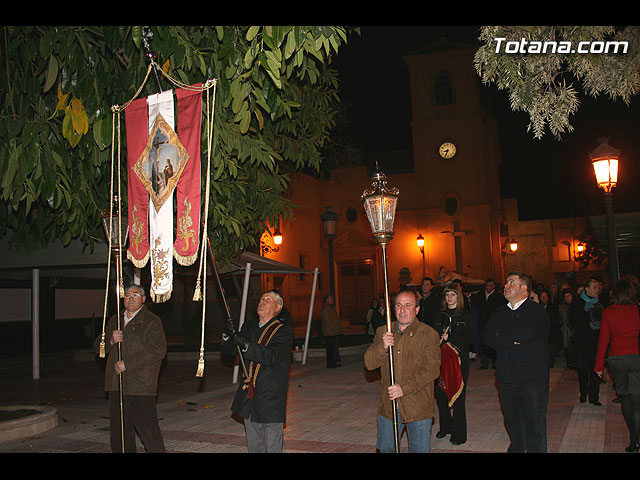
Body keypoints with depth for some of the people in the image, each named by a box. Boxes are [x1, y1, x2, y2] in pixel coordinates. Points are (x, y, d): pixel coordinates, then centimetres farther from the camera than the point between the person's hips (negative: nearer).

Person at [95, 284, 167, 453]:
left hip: (141, 387, -6)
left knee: (147, 429, -7)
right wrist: (111, 340, -4)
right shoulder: (114, 321, 18)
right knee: (119, 430, 12)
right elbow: (99, 346, 20)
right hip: (116, 385, 6)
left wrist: (128, 363, -17)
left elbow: (158, 350, -14)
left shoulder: (152, 321, -3)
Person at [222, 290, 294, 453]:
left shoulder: (284, 331, -9)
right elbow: (228, 350, 10)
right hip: (249, 396, 6)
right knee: (254, 447, 17)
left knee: (272, 447, 3)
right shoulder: (249, 326, 11)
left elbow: (272, 356, -24)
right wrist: (228, 334, -12)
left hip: (271, 398, -6)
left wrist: (245, 344, -33)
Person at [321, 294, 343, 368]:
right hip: (329, 333, -9)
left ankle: (335, 362, 18)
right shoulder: (325, 309, -14)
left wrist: (339, 329, 11)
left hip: (335, 332, 9)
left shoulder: (332, 307, 15)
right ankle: (330, 364, 2)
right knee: (330, 348, -4)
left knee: (334, 347, 12)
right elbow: (328, 321, -18)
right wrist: (336, 330, -16)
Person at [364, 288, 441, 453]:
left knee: (420, 449, 4)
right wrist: (383, 347, -18)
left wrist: (404, 388, -21)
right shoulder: (383, 332, 8)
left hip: (418, 407, -3)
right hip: (387, 406, 3)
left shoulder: (429, 334, -4)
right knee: (386, 448, 13)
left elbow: (431, 369, -13)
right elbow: (369, 363, 1)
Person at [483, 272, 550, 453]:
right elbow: (488, 337, -2)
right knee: (512, 423, 18)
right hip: (506, 379, 5)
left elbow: (525, 334, -22)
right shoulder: (500, 312, 12)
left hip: (532, 378, -5)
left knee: (535, 427, 1)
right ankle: (517, 448, 37)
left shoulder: (536, 311, -6)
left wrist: (500, 334, -6)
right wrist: (511, 342, -16)